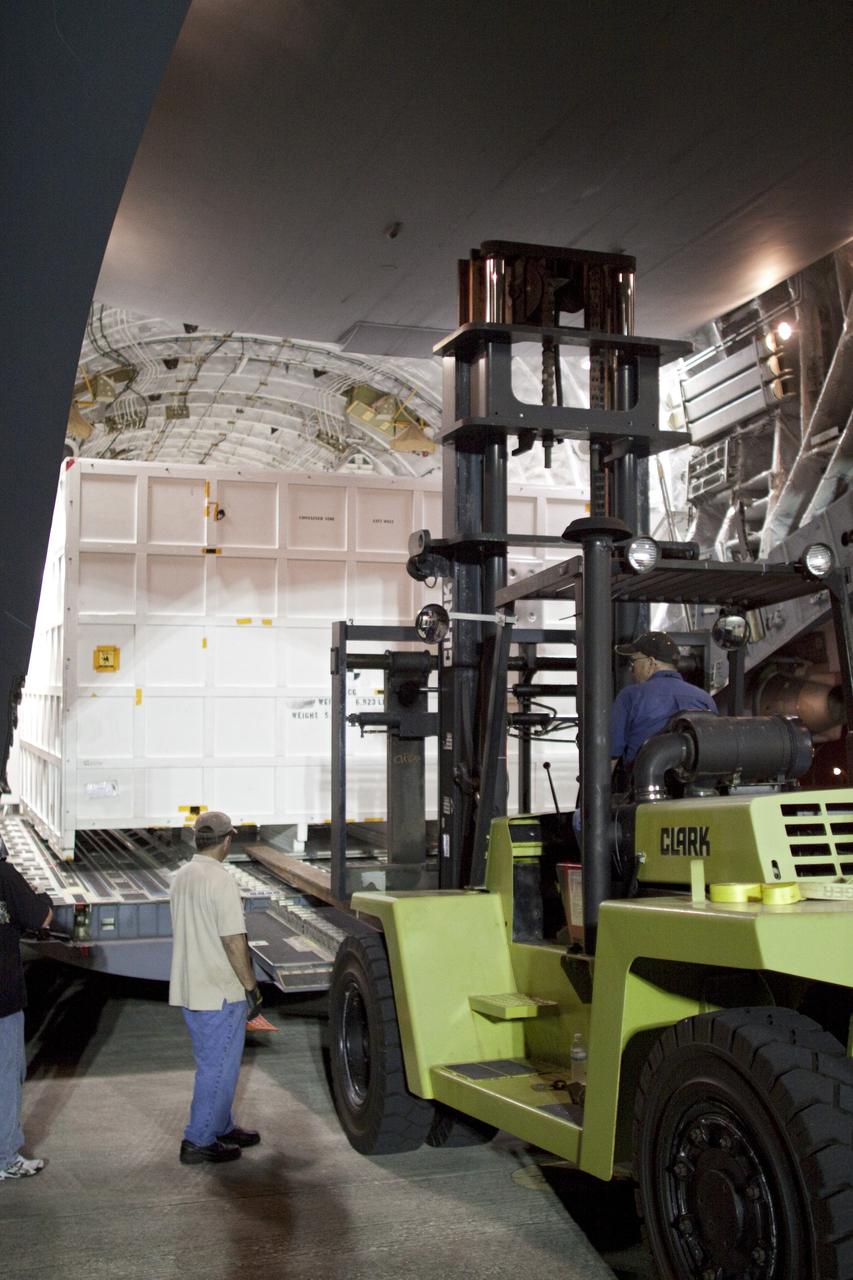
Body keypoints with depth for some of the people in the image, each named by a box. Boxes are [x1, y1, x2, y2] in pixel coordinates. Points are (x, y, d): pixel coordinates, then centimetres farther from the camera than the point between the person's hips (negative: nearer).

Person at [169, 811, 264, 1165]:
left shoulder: (181, 877, 7)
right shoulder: (220, 880, -20)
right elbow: (233, 941, -22)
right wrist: (251, 985, -12)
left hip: (188, 990, 9)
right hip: (220, 992, -9)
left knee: (212, 1063, 20)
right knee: (218, 1068, 2)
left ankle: (222, 1129, 31)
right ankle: (198, 1142, 7)